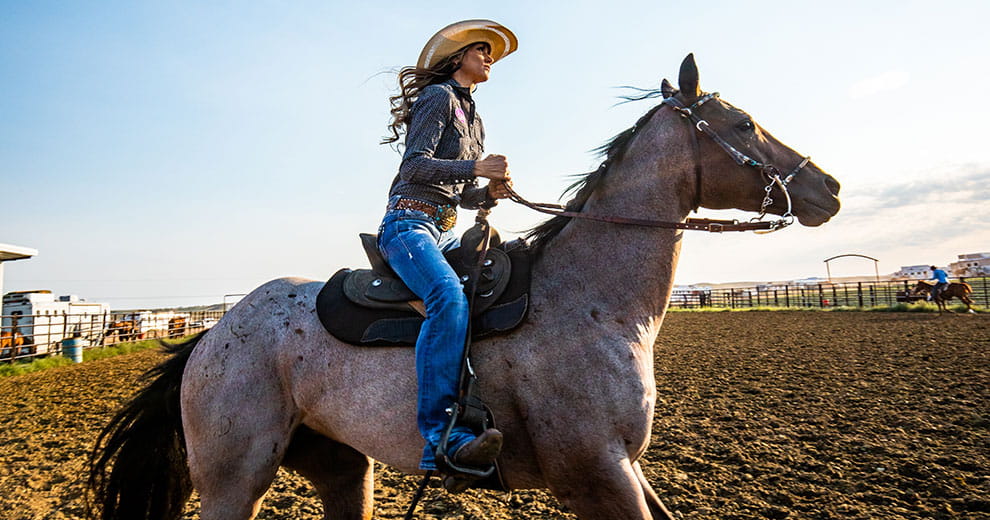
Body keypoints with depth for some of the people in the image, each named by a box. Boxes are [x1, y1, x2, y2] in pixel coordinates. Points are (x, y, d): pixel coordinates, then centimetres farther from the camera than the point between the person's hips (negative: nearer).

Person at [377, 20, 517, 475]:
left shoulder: (473, 117, 26)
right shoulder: (438, 96, 1)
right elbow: (414, 165, -12)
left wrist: (491, 191, 4)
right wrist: (476, 167, -21)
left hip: (445, 232, 9)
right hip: (409, 223, -9)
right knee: (449, 297, -34)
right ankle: (442, 435, -39)